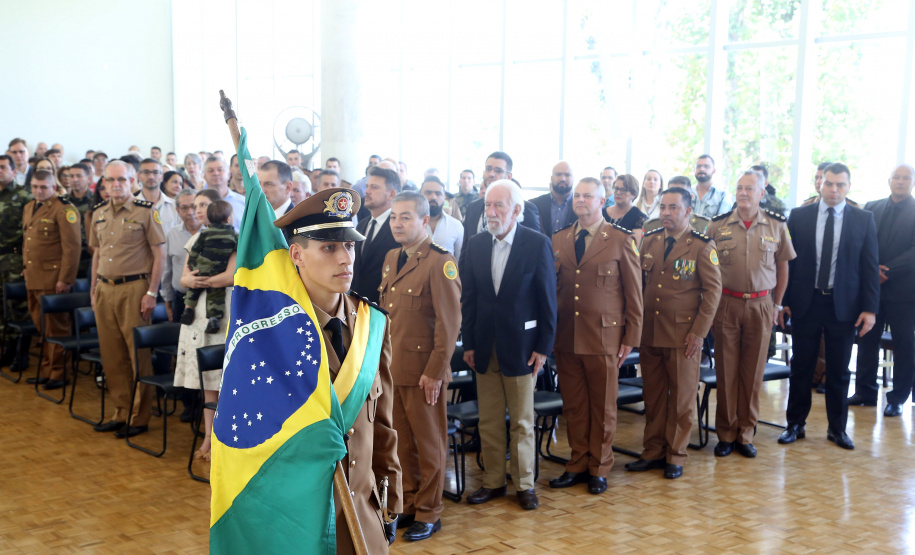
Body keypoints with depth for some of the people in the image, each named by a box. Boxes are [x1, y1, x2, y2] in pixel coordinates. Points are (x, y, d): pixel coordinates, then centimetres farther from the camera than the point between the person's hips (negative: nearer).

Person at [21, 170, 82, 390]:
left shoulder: (64, 209, -9)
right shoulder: (28, 209, 17)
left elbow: (71, 247, -14)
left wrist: (65, 279, -17)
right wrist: (26, 268, 16)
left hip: (53, 279, -7)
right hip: (33, 278, 7)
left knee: (55, 328, -1)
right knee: (40, 326, 11)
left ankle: (58, 373, 8)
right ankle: (46, 369, 20)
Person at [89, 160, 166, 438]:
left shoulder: (146, 212, -5)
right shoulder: (98, 213, 13)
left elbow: (159, 254, -7)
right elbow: (97, 253, 20)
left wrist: (152, 293, -12)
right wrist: (93, 289, 15)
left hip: (134, 288, -6)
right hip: (105, 289, 6)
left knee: (138, 353, -2)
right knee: (112, 354, 10)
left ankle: (140, 417, 8)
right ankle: (121, 412, 21)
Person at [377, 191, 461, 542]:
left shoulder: (440, 262, -11)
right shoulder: (391, 258, 12)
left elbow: (449, 322, -15)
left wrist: (435, 372, -17)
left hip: (422, 371, -6)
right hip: (391, 368, 7)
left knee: (429, 444, 6)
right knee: (401, 441, 13)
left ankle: (429, 513, 18)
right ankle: (408, 504, 27)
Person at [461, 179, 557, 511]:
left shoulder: (538, 244, -7)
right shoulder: (475, 245, 4)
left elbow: (548, 299, -6)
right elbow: (469, 297, 7)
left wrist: (543, 347, -8)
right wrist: (469, 343, 4)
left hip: (520, 347, -3)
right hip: (485, 348, 3)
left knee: (522, 422, 8)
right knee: (488, 422, 10)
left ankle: (524, 484, 20)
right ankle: (493, 481, 23)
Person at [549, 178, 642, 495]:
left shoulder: (621, 240, -1)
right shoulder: (558, 240, 10)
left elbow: (634, 293, 0)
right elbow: (552, 287, 13)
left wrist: (630, 337, -4)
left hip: (603, 337, -3)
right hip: (565, 337, 3)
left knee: (602, 406, 7)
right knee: (573, 405, 9)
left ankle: (599, 468, 19)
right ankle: (578, 465, 22)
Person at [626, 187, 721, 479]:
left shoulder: (702, 246, -5)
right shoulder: (649, 241, 8)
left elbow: (713, 290, -6)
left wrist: (699, 332, -11)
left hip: (683, 334, -4)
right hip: (649, 332, 4)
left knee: (681, 397, 5)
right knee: (653, 395, 11)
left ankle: (676, 455, 16)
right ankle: (653, 451, 21)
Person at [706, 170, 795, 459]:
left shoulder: (776, 226, 2)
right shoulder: (718, 225, 1)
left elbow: (783, 267, 10)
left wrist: (776, 305, 7)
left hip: (760, 305, 0)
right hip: (726, 304, 0)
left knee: (753, 372, 6)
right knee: (726, 371, 4)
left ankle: (746, 434, 17)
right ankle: (726, 434, 14)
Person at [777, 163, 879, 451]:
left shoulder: (864, 219, 1)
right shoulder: (799, 216, 1)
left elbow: (870, 267, 1)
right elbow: (787, 261, 2)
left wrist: (869, 308, -5)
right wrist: (783, 301, -2)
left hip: (843, 305, 0)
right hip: (805, 303, 0)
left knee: (839, 371, 8)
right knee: (801, 367, 8)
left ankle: (837, 428, 21)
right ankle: (796, 424, 20)